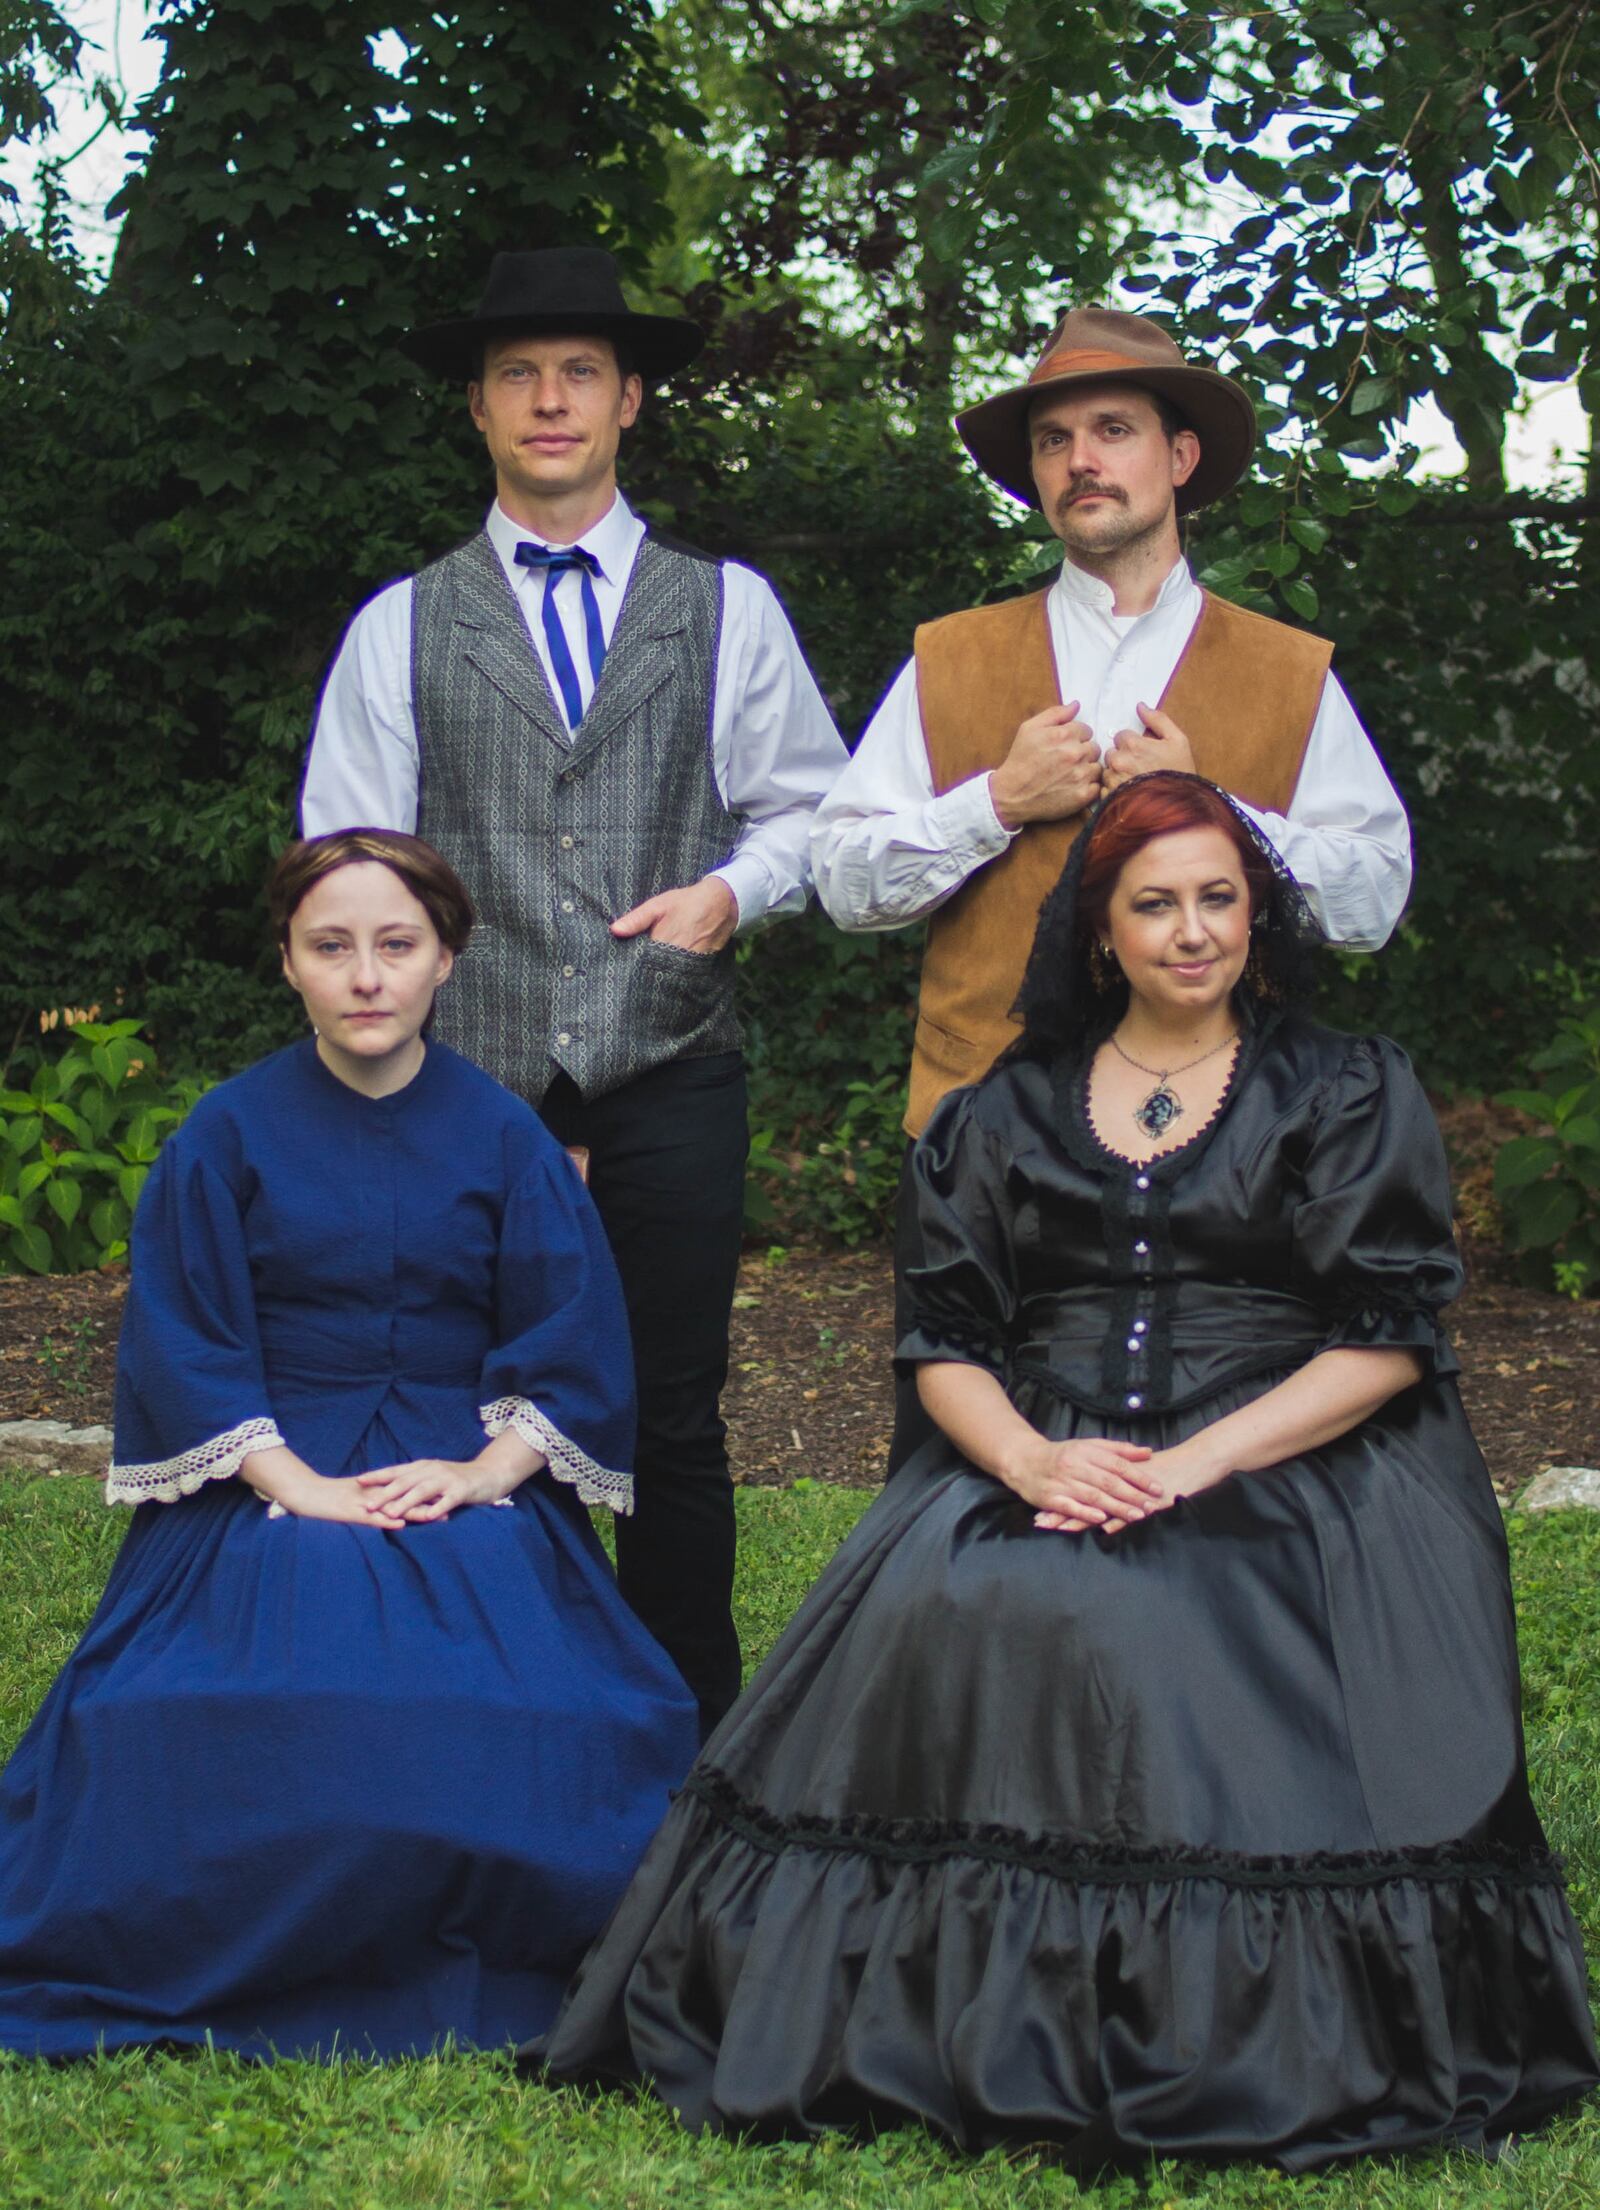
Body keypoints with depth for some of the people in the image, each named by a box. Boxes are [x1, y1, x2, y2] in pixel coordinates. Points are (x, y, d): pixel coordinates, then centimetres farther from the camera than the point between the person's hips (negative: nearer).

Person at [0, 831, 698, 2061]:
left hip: (470, 1486, 1)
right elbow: (183, 1346, -1)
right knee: (278, 1699, -30)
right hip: (269, 1483, 0)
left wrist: (486, 1470, -13)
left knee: (510, 1694, -29)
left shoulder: (504, 1138, 8)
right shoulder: (228, 1136, 5)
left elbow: (574, 1345, 4)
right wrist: (299, 1483, -15)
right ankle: (273, 1971, -12)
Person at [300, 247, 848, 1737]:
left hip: (670, 1072, 0)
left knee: (674, 1427, 3)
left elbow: (807, 806, 15)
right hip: (468, 1076, 0)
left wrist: (734, 886, -6)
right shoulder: (401, 627, 12)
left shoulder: (727, 608, 14)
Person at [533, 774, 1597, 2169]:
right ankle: (942, 2013, -21)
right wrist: (1030, 1459, -12)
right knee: (941, 1606, -29)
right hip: (1043, 1465, 3)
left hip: (1286, 1471, -3)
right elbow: (948, 1337, 10)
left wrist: (1191, 1466, -13)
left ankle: (1180, 2043, -24)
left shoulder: (1351, 1095, 10)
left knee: (1145, 1621, -34)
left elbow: (1385, 1337, 1)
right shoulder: (1012, 1110, 17)